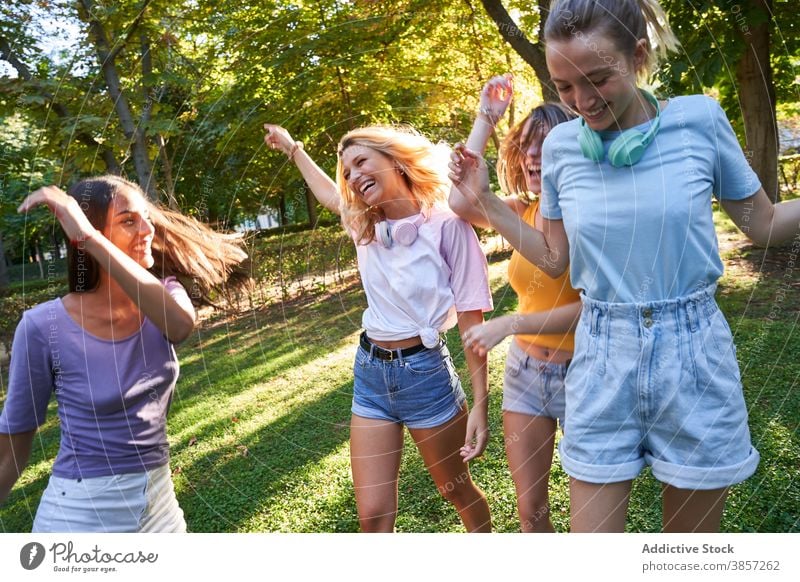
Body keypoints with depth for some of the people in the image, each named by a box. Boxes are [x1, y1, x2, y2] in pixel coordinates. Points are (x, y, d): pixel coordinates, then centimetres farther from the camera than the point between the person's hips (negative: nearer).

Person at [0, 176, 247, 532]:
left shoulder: (163, 296, -6)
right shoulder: (44, 326, -16)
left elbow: (182, 324, -31)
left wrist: (89, 237, -35)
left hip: (159, 503, 4)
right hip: (80, 514, -3)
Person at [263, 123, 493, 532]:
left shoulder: (446, 225, -14)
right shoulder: (364, 223, 4)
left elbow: (471, 320, -13)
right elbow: (328, 194, 28)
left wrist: (480, 404, -14)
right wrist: (292, 148, 39)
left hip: (425, 372, -5)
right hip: (369, 373, 5)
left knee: (458, 491, 16)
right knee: (373, 515, 4)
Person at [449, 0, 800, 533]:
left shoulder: (699, 119, -6)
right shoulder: (561, 145, 0)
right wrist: (485, 200, 3)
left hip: (694, 354, -1)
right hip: (602, 359, 1)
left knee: (692, 531, 16)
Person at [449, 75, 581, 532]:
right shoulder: (522, 211, 0)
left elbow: (591, 306, -22)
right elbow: (460, 201, -18)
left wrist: (508, 324, -25)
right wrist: (485, 118, -13)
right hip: (525, 371, 4)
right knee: (531, 508, 15)